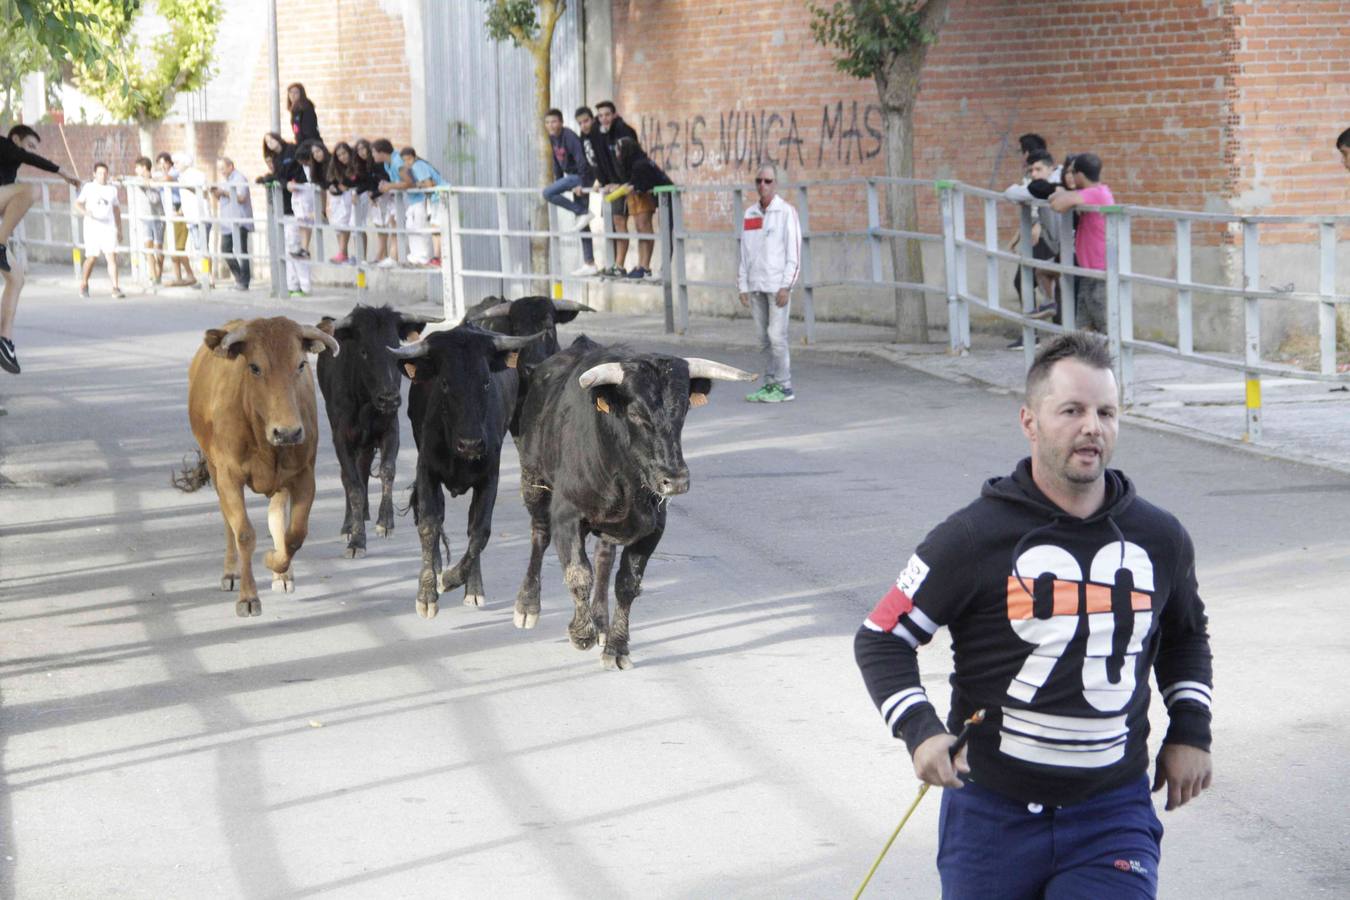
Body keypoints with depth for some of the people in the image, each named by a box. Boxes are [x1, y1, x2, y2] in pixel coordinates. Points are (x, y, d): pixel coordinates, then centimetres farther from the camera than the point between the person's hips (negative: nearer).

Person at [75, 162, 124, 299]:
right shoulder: (88, 188, 3)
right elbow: (77, 204, -2)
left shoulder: (112, 189, 13)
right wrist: (85, 212, -23)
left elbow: (116, 208, 21)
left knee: (112, 256, -12)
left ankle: (115, 288, -15)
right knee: (91, 258, 3)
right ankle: (84, 285, 24)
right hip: (92, 228, -2)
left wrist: (119, 228, 19)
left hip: (109, 227, 2)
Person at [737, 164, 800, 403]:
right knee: (764, 338, 6)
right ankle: (770, 384, 9)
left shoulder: (786, 212, -3)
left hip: (778, 285, -6)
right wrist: (744, 287, 9)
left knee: (776, 335, -10)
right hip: (756, 285, 6)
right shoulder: (750, 214, 13)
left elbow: (794, 252, -7)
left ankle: (784, 387, -6)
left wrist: (786, 286, -14)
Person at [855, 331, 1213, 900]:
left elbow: (1185, 635, 25)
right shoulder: (973, 538, -8)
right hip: (992, 814, -1)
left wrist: (1190, 729, 13)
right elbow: (881, 638, -2)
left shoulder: (1160, 539, 5)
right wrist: (919, 729, -17)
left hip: (1113, 816, 2)